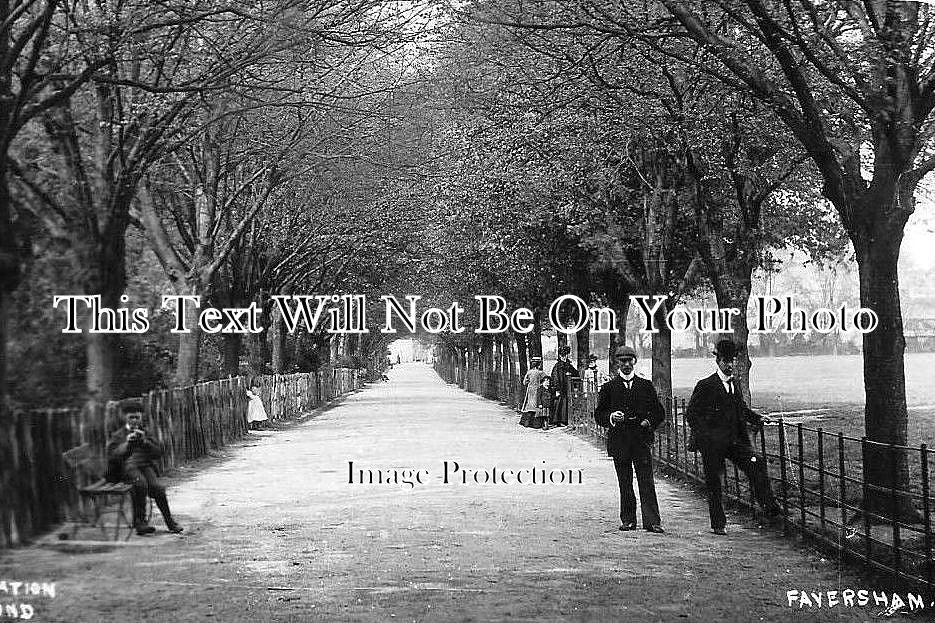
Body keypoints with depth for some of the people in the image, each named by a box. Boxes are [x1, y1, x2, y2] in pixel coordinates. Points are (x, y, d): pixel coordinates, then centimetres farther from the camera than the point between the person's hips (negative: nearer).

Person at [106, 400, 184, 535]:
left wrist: (145, 441, -5)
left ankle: (169, 521, -19)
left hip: (145, 465, 2)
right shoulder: (118, 435, 16)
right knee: (141, 482, -36)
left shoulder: (146, 433, 23)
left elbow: (159, 452, 10)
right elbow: (111, 456, 1)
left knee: (158, 487, -28)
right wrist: (127, 443, -11)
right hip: (126, 467, -2)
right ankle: (139, 521, -30)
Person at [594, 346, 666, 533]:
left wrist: (649, 421, -6)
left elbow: (659, 412, 12)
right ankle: (628, 520, 14)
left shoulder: (646, 386, 10)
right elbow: (598, 414, 7)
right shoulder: (608, 388, 8)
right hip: (619, 441, 0)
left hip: (642, 440, 0)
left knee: (647, 483, -5)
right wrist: (610, 417, -13)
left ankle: (652, 521, -5)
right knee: (624, 484, 5)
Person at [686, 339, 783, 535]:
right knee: (714, 483, 3)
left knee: (756, 466, -16)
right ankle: (718, 524, 14)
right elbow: (691, 414, -5)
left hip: (735, 440, 5)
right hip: (713, 444, -5)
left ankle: (769, 506, -15)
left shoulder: (734, 385, 15)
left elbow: (743, 409, 26)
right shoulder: (705, 386, -4)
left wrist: (757, 419, 8)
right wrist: (704, 435, -14)